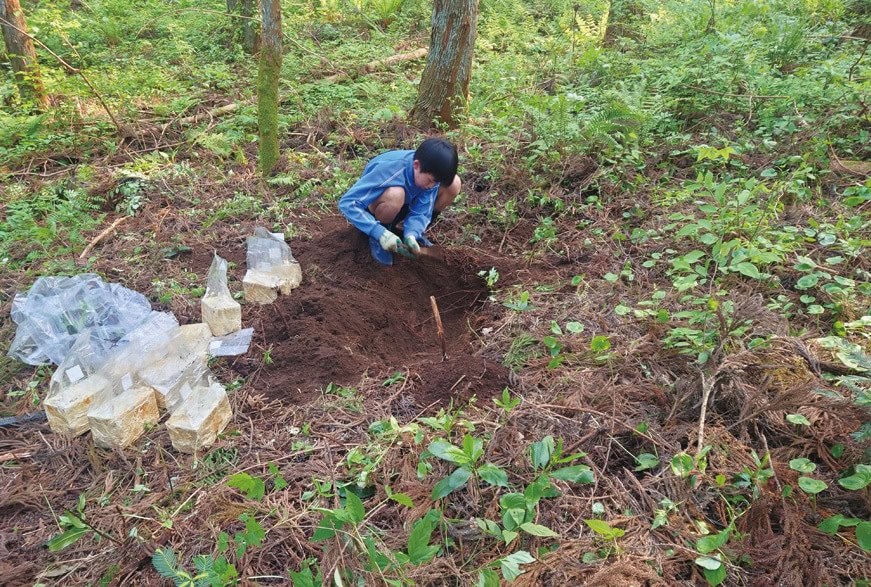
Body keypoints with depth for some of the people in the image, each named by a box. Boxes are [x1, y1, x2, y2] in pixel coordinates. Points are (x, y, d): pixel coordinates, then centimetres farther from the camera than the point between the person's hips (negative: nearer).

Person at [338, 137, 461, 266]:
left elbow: (420, 211, -23)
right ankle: (378, 238, -12)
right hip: (374, 207, -5)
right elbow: (346, 203, -39)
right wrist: (380, 233, -48)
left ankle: (418, 233, 1)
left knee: (453, 184, -18)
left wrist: (411, 235, -44)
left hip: (407, 202, 5)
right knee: (394, 195, -42)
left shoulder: (430, 173, -24)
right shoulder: (388, 170, -38)